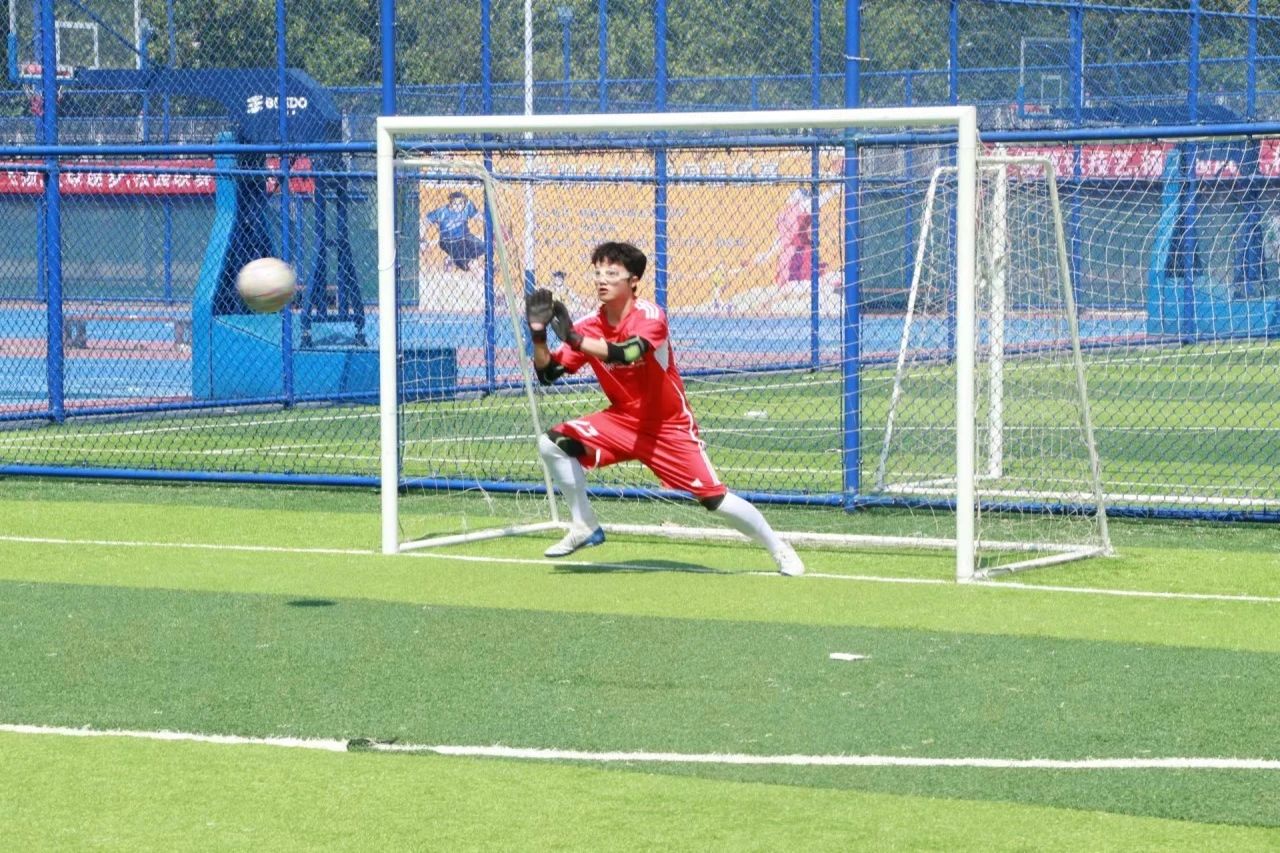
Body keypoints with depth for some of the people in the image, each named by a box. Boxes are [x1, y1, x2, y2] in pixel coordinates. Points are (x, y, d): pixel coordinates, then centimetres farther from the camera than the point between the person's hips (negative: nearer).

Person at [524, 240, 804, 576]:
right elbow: (547, 373, -6)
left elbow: (626, 353, -40)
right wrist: (538, 335, -23)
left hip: (670, 427, -5)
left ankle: (779, 549, 8)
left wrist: (575, 339, -48)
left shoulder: (650, 315, -20)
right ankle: (584, 528, 1)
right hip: (622, 420, 5)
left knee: (715, 499, -13)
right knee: (553, 442, -13)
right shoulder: (588, 327, -6)